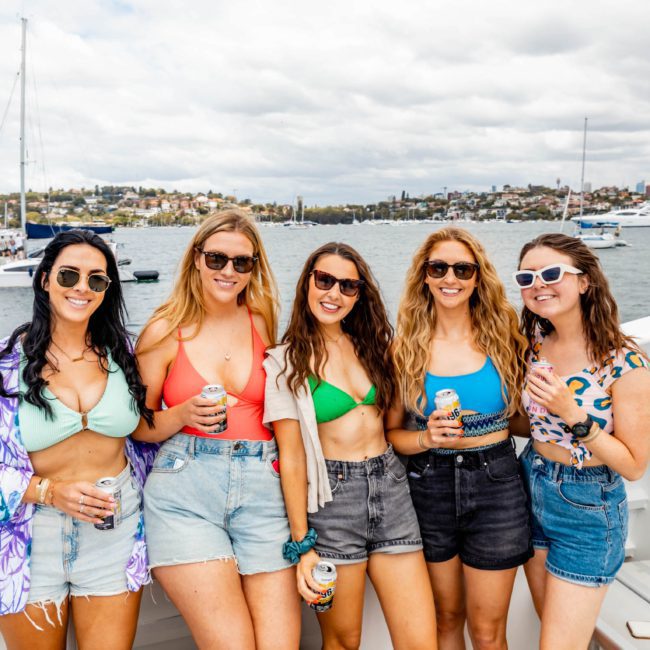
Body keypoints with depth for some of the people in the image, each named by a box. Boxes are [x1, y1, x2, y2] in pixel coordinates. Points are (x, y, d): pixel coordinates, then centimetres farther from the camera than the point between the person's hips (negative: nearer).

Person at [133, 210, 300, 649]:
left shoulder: (263, 324, 9)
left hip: (261, 489, 3)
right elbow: (136, 427, 8)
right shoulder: (166, 330, 3)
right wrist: (183, 415, -11)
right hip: (184, 492, -2)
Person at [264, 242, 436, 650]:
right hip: (333, 499, -3)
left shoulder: (374, 343, 8)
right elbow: (292, 457, -6)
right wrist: (302, 544, -7)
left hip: (391, 488, 4)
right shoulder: (285, 362, -4)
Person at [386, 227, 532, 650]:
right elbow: (392, 432, -2)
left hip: (496, 485, 0)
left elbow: (525, 420, 4)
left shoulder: (503, 337, -4)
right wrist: (428, 438, -18)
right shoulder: (407, 347, -4)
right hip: (430, 486, 1)